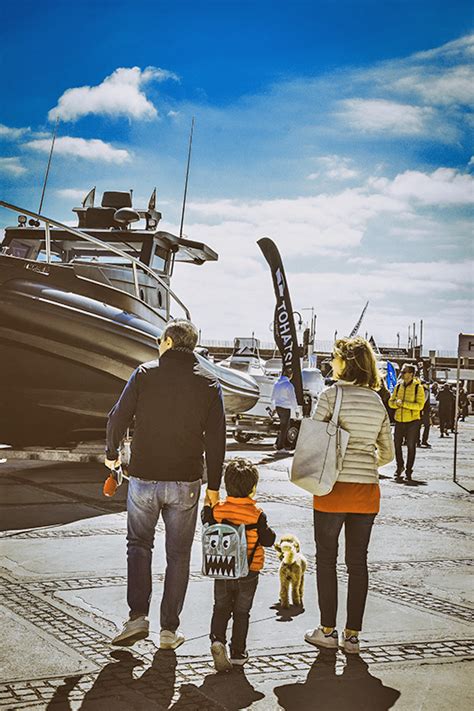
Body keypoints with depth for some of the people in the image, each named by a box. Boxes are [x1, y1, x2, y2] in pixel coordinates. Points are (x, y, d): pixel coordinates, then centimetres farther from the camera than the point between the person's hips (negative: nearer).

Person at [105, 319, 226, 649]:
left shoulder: (144, 374, -4)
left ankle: (138, 616, 6)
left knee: (139, 544, 18)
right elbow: (216, 438, -2)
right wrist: (214, 485, 4)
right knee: (178, 554, 11)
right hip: (186, 482, 1)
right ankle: (169, 629, 15)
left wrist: (112, 453, 16)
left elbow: (118, 417, -3)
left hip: (144, 476, -1)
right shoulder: (209, 383, 0)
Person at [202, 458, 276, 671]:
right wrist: (267, 529, 7)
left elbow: (206, 522, 9)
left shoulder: (218, 510, -9)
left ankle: (217, 639, -7)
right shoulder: (257, 515, -16)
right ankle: (238, 653, 18)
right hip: (248, 574, -2)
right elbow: (268, 540, -11)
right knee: (241, 613, 12)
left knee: (221, 609, 15)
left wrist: (207, 505, 23)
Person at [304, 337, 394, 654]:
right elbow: (387, 453, 11)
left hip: (333, 488, -4)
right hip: (367, 491, 4)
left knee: (326, 559, 9)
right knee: (358, 562, 11)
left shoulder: (332, 394, -9)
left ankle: (328, 630, 16)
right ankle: (353, 635, 17)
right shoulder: (378, 401, 6)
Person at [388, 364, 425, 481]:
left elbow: (420, 405, -15)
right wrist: (396, 403, -16)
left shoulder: (418, 387, -7)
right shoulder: (398, 386, 7)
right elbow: (391, 402, 8)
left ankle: (408, 470, 12)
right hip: (399, 420, 4)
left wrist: (403, 403, -22)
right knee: (397, 444, 7)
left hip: (412, 421, -4)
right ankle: (400, 467, 27)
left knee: (411, 446, 2)